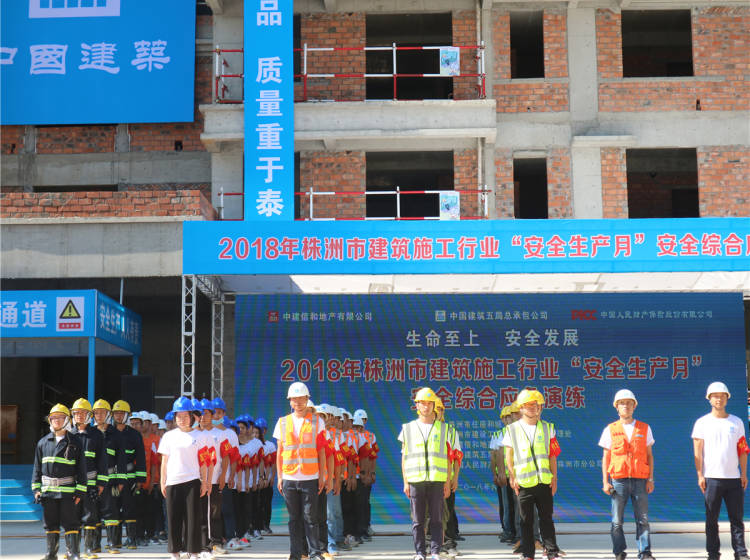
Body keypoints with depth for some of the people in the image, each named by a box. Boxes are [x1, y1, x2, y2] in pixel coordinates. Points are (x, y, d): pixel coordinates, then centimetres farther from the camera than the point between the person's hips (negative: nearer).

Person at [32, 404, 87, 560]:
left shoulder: (75, 443, 2)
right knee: (50, 523, 9)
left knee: (70, 522, -3)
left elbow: (81, 469, 1)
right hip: (48, 490, 3)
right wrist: (36, 488, 6)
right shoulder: (43, 443, 10)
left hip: (68, 490, -3)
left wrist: (80, 491, -5)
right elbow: (37, 468, 14)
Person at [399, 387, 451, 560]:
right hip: (415, 480, 0)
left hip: (437, 480, 0)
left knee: (436, 518, -1)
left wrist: (447, 482, 3)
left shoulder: (442, 429, 10)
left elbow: (446, 457, 9)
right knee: (417, 520, 1)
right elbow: (404, 457, 9)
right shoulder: (408, 428, 9)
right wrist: (405, 482, 2)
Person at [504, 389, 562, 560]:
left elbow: (552, 455, 9)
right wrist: (512, 477, -2)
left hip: (544, 481, 1)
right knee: (526, 520, 4)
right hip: (524, 482, -1)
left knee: (546, 518, 4)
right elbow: (509, 457, 5)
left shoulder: (547, 428, 9)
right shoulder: (513, 430, 3)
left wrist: (554, 478, 3)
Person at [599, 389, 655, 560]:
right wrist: (605, 481, 1)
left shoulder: (644, 428, 10)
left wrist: (650, 479, 4)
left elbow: (649, 455, 12)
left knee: (642, 519, -1)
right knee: (617, 521, 0)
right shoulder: (610, 430, 7)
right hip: (618, 480, -1)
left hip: (640, 480, 1)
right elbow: (606, 457, 8)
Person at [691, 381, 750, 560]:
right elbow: (697, 451, 1)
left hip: (733, 477, 2)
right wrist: (700, 475, -6)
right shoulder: (702, 422, 4)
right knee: (712, 519, 2)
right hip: (711, 477, -2)